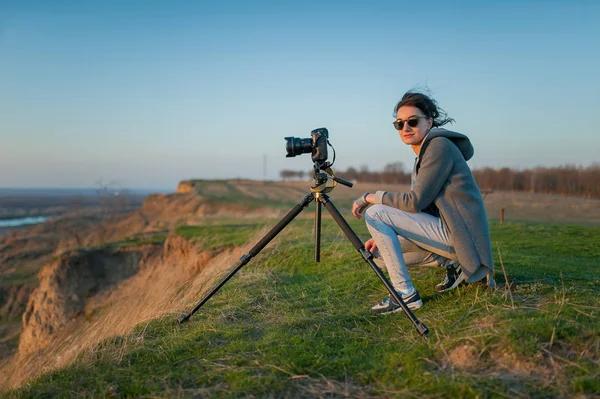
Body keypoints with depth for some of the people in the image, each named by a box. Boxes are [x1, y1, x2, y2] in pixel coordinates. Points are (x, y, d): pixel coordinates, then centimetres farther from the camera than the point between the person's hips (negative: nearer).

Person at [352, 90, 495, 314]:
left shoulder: (439, 145, -13)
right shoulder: (423, 154, 15)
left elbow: (415, 202, -19)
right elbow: (417, 207, 16)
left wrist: (370, 197, -9)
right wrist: (383, 237, 6)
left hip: (458, 234, -10)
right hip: (446, 231, 10)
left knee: (374, 213, -16)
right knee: (382, 250, 15)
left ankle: (406, 295, -13)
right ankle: (452, 264, 9)